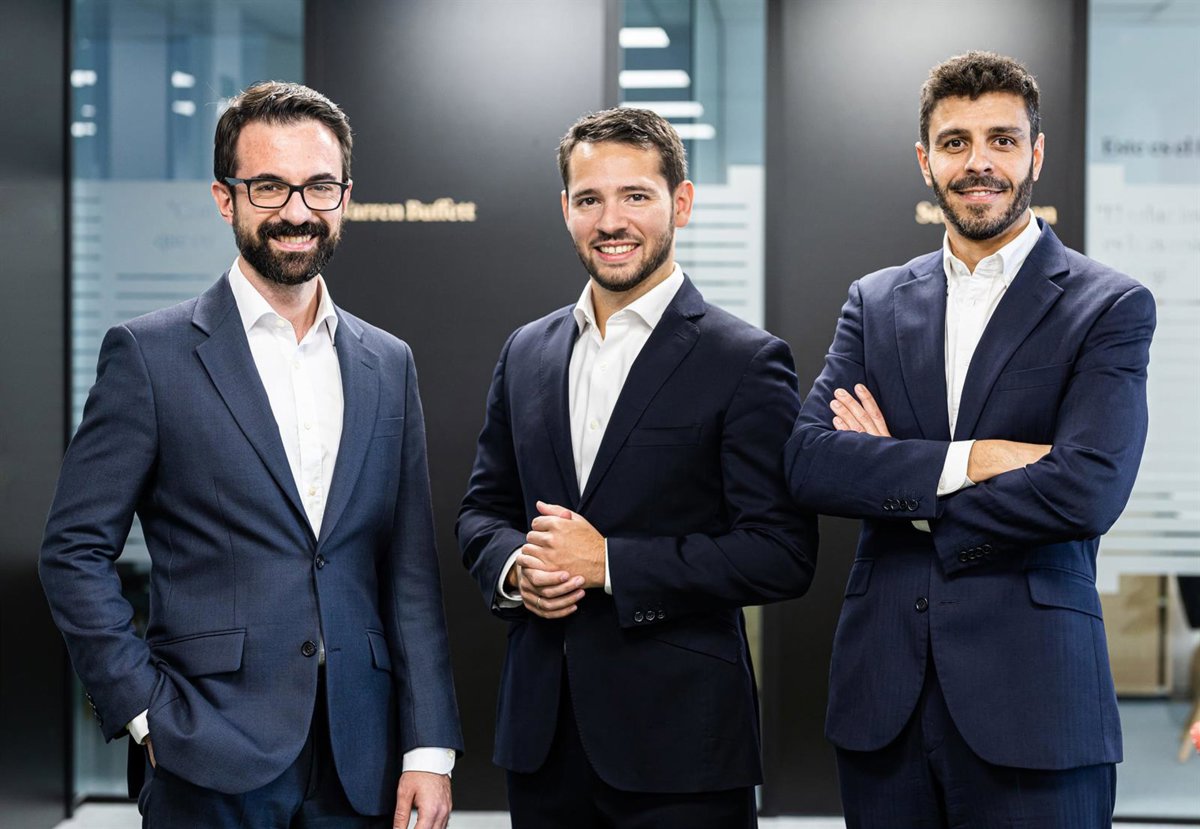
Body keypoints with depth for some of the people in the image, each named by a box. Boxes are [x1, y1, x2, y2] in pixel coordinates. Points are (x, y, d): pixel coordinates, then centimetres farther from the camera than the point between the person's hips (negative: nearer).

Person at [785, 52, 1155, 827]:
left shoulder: (1111, 306, -1)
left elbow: (1088, 491, -15)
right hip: (883, 695, 3)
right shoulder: (875, 302, 11)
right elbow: (808, 461, -3)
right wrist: (968, 460, -15)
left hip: (1030, 703, -3)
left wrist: (897, 486, -7)